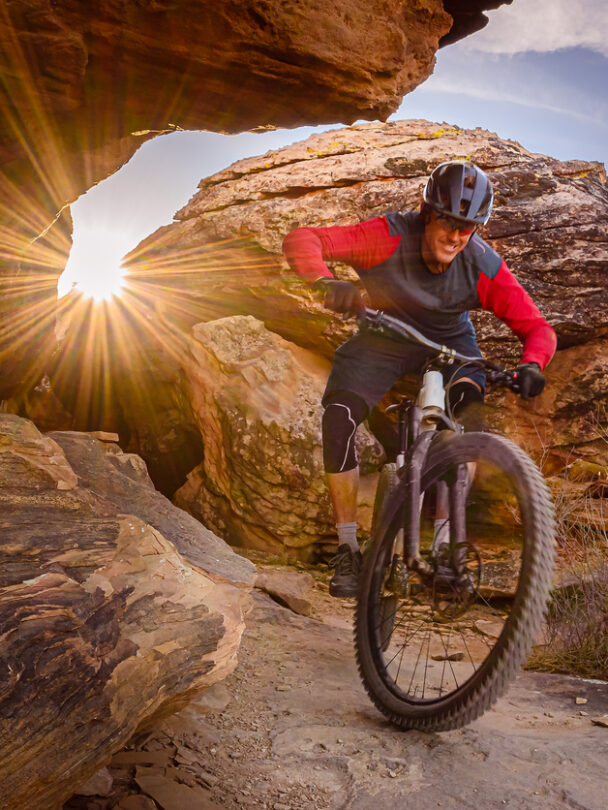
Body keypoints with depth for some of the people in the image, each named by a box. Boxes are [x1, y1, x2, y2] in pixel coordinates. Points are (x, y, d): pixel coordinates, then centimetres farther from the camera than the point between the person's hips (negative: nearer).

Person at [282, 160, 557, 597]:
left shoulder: (484, 266, -23)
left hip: (450, 342, 1)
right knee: (338, 419, -23)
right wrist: (325, 282, -55)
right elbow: (301, 239, -34)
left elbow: (537, 327, -17)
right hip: (384, 336, -1)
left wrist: (531, 365, -40)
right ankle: (349, 550, -8)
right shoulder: (390, 236, -28)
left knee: (470, 414, -28)